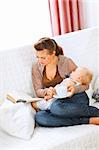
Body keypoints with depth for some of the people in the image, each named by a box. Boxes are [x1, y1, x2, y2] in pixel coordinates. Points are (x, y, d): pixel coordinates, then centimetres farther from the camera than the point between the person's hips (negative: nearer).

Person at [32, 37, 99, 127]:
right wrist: (46, 91, -19)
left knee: (56, 107, -39)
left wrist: (75, 89, -26)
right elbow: (38, 91, 4)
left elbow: (85, 84, -3)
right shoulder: (36, 67, 1)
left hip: (75, 98, -4)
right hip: (56, 101, 5)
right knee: (39, 118, -30)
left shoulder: (66, 62, -10)